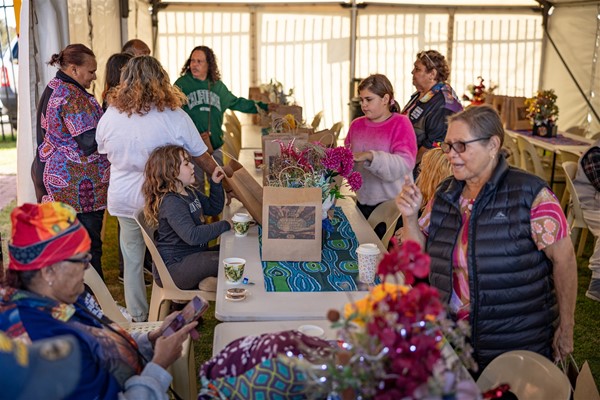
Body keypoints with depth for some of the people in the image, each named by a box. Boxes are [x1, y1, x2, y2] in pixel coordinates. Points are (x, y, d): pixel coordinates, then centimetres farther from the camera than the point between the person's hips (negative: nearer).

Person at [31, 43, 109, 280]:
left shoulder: (53, 88, 13)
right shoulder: (73, 97, -19)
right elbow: (89, 142, -22)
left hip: (55, 173, 10)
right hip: (79, 183, -10)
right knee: (89, 243, -3)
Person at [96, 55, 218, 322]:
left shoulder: (110, 115, -5)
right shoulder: (174, 117, -13)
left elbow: (103, 152, 12)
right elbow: (203, 159, -6)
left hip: (123, 200, 3)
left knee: (132, 260, 15)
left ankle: (138, 318, 28)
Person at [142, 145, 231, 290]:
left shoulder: (190, 191, 10)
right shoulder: (170, 202, -21)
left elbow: (214, 208, 22)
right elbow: (192, 236, -32)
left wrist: (215, 184, 6)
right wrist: (224, 225, -24)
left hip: (194, 253, 10)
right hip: (176, 265, -10)